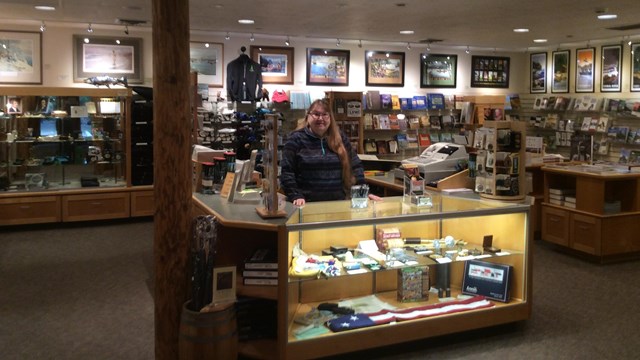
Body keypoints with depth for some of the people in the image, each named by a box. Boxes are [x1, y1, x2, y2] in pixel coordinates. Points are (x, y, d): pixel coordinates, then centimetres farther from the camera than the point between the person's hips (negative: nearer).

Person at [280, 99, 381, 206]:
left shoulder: (340, 138, 11)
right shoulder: (296, 139, 1)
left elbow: (356, 166, 11)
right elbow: (286, 171, -4)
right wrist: (296, 196, -15)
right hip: (308, 205, -3)